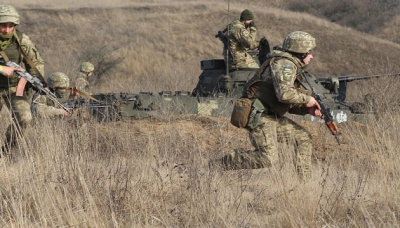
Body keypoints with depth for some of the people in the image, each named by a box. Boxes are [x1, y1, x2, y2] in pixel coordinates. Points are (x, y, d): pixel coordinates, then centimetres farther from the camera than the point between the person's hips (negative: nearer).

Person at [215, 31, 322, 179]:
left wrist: (307, 109, 8)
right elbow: (285, 94, -29)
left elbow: (289, 104, 25)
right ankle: (219, 165, -14)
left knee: (303, 137, 13)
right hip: (260, 117, -11)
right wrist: (307, 99, -13)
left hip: (272, 117, 11)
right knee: (267, 159, -19)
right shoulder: (284, 64, -13)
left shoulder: (291, 66, 20)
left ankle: (305, 180, 15)